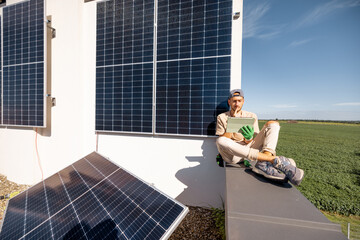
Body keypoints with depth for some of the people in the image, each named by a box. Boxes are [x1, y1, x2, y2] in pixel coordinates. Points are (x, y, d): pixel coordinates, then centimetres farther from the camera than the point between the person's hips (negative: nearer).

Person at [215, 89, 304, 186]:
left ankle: (264, 164, -35)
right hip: (232, 156, -2)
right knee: (221, 141, -38)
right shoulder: (221, 117, 7)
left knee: (273, 124, -7)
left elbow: (251, 142, 6)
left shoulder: (251, 116, 11)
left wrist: (248, 138, -18)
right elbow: (221, 139, -4)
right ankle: (274, 159, -36)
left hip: (249, 151, 3)